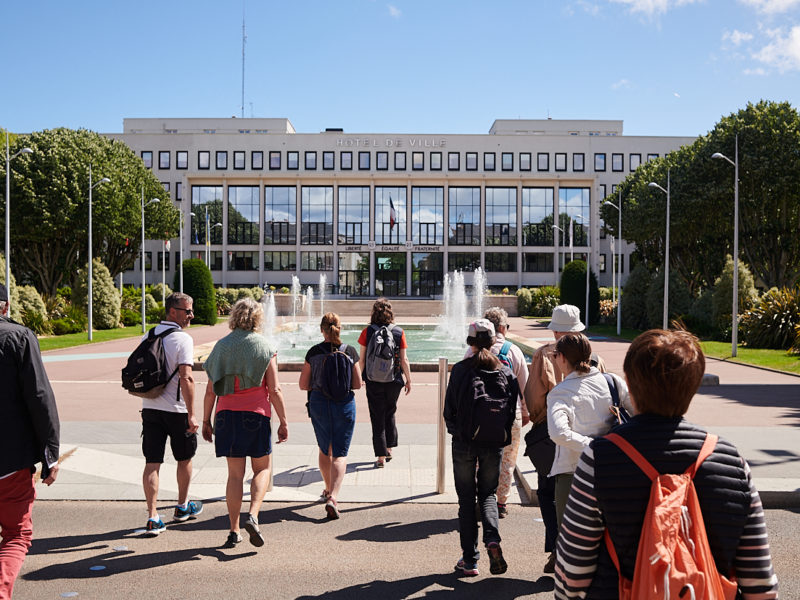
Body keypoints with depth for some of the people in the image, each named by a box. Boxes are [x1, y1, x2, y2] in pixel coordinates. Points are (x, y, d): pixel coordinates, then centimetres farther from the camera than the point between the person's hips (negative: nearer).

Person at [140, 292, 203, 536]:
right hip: (176, 409, -5)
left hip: (150, 407, 5)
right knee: (184, 458, 15)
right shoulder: (182, 339, -14)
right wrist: (191, 415, -19)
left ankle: (152, 517, 2)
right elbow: (186, 378, -21)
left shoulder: (147, 337, 8)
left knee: (152, 462, 5)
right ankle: (183, 507, 30)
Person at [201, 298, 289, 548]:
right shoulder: (264, 348, -3)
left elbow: (210, 390, 5)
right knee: (262, 469, 12)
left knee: (235, 473, 10)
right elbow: (274, 390, -6)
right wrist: (283, 421, -1)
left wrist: (206, 420, 13)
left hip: (227, 415, 3)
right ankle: (253, 515, -8)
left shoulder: (221, 346, 6)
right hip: (255, 415, -3)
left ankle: (234, 530, 11)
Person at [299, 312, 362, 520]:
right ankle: (333, 497, -13)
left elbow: (303, 385, -2)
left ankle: (328, 490, 37)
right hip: (344, 404, -1)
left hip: (319, 403, 1)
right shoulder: (350, 352, -6)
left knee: (324, 450, 20)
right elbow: (358, 384, -4)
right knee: (340, 454, 3)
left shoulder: (313, 352, -5)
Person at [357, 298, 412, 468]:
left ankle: (381, 457, 8)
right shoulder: (399, 332, -4)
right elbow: (404, 360, -2)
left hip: (374, 382, -2)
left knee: (377, 418, 6)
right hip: (394, 381, 2)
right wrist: (408, 379, 9)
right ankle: (389, 449, 30)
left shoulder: (368, 331, -7)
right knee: (390, 414, 21)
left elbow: (361, 359, -4)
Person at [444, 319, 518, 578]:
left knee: (466, 498, 10)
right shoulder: (505, 372, -2)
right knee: (488, 493, 18)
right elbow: (514, 409, -1)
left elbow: (449, 409, -5)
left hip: (464, 443, -2)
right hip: (494, 444, 2)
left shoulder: (460, 370, -8)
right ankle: (492, 539, -7)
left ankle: (470, 559, 13)